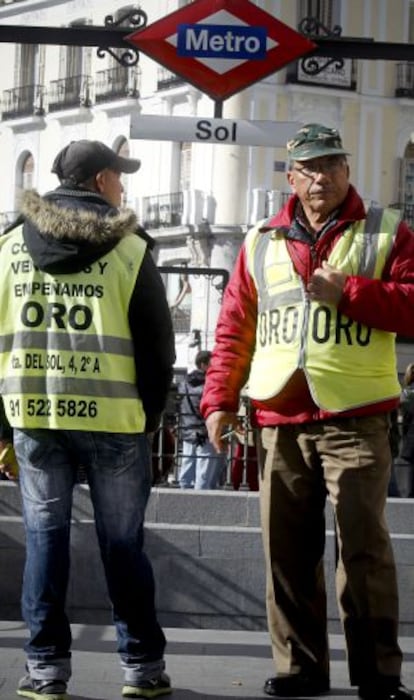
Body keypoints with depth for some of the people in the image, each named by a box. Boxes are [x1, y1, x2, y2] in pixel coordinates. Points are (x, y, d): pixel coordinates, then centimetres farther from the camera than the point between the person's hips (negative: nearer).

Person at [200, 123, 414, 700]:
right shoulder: (261, 244, 15)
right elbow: (234, 330, 16)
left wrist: (350, 291, -13)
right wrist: (219, 398, 7)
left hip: (356, 420, -3)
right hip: (280, 424, 3)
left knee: (363, 548, -5)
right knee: (288, 552, 5)